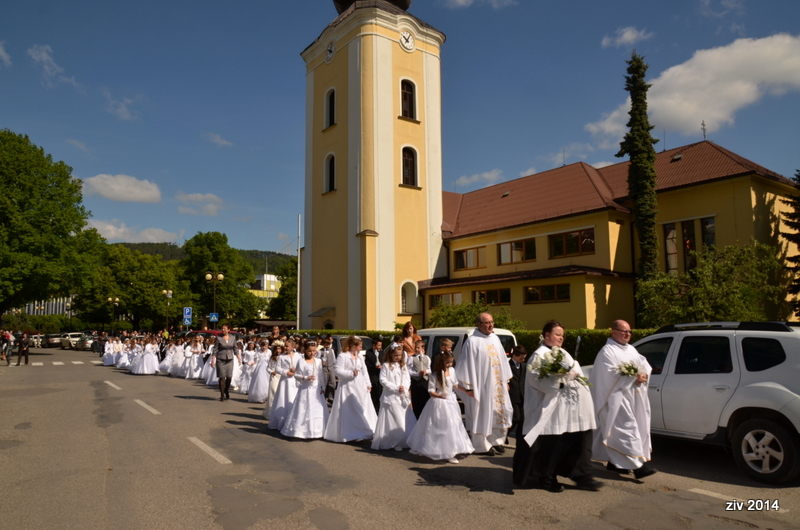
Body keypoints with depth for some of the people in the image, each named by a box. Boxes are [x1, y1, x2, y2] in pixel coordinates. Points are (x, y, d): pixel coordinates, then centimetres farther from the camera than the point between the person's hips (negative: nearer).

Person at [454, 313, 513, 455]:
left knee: (500, 412, 10)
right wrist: (470, 387, -14)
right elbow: (468, 365, -12)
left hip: (498, 384, 6)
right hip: (482, 385, -6)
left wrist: (506, 380, 13)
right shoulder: (472, 341, -12)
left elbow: (502, 360, 14)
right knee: (483, 415, 2)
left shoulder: (495, 339, 9)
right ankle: (483, 445, 14)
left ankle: (497, 440, 26)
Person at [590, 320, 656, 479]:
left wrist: (644, 375, -8)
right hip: (617, 398, -8)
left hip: (633, 397, 8)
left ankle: (614, 462, 22)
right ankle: (638, 465, -12)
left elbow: (645, 364, 14)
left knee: (618, 431, 12)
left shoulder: (631, 349, 19)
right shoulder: (607, 351, -8)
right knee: (628, 428, -11)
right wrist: (634, 377, -16)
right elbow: (612, 374, -18)